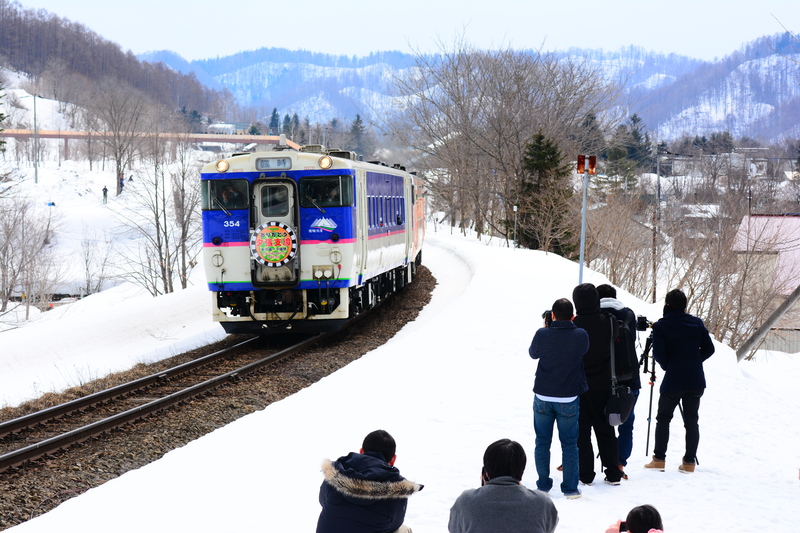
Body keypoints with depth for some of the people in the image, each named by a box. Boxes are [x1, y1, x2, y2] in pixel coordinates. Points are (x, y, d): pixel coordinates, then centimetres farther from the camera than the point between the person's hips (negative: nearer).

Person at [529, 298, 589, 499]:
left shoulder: (542, 334, -13)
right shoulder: (580, 335, -13)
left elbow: (533, 353, 7)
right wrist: (571, 325, 12)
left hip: (543, 397, 1)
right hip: (569, 399, 0)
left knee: (542, 442, 12)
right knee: (569, 444, 9)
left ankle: (543, 485, 17)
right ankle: (570, 488, 10)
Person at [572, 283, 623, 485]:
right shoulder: (608, 322, -7)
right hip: (602, 384, 2)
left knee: (581, 431, 6)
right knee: (605, 429, 13)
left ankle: (585, 474, 7)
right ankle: (613, 474, 14)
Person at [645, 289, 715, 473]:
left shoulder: (660, 326, -10)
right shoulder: (697, 323, 2)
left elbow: (659, 355, -11)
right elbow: (709, 349, 4)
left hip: (672, 381, -3)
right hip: (696, 381, 3)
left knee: (663, 418, 11)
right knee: (691, 420, 9)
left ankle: (659, 459, 10)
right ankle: (690, 462, 9)